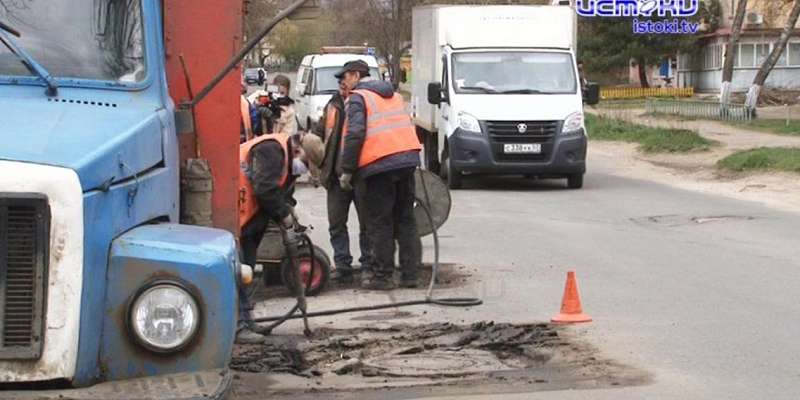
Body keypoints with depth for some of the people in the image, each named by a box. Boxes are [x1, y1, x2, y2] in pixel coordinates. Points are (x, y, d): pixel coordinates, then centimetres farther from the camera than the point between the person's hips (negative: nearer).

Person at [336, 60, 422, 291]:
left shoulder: (358, 97, -2)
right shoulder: (393, 95, 22)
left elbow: (355, 134, -13)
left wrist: (347, 171, -9)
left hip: (379, 165, -7)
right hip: (408, 159, 7)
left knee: (380, 224, 1)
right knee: (405, 219, 13)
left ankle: (382, 276, 3)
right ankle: (410, 274, 14)